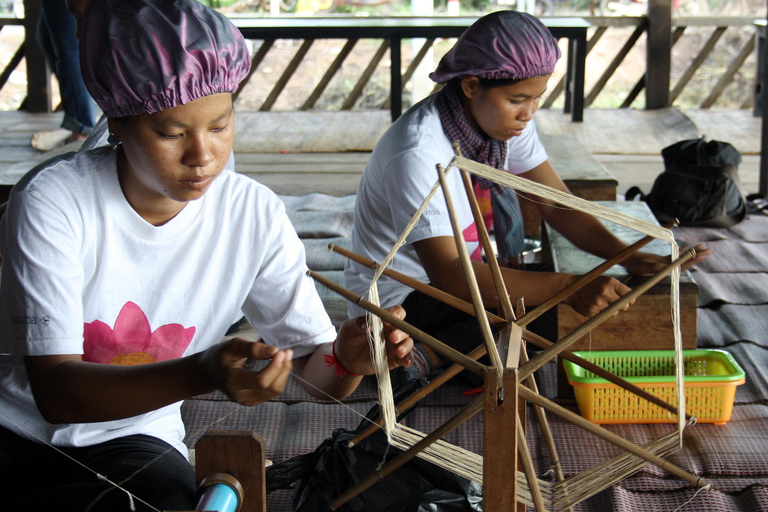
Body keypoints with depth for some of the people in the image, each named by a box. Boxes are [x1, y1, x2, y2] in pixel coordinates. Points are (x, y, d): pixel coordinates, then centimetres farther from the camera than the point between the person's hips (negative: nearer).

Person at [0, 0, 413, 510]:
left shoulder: (254, 214, -9)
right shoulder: (53, 201, -17)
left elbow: (317, 371, -5)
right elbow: (53, 390, -22)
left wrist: (345, 357, -31)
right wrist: (202, 372, -39)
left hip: (131, 444, 3)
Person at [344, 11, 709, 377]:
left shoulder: (508, 120, -7)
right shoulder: (418, 152, -31)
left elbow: (558, 206, -3)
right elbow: (448, 275, -37)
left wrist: (628, 257, -20)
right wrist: (567, 287, -42)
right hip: (398, 302, -9)